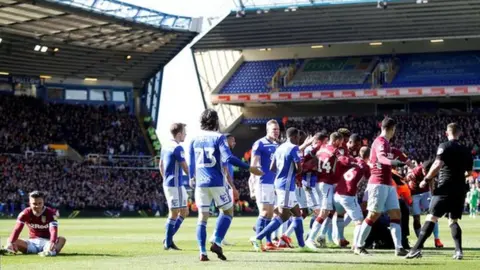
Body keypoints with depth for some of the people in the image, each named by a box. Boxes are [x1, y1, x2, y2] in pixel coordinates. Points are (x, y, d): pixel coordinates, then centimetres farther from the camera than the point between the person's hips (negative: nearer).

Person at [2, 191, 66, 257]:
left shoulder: (50, 213, -13)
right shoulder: (25, 213, -6)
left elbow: (53, 230, -28)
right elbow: (17, 229, -18)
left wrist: (52, 242, -50)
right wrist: (10, 242, -37)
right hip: (32, 242, 3)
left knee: (62, 239, -35)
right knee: (12, 241, -17)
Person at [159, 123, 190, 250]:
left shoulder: (165, 146, 12)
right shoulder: (177, 148, -15)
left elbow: (161, 166, 20)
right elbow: (186, 168, -15)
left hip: (167, 184, 9)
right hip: (175, 185, -9)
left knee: (184, 212, 14)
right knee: (174, 214, -2)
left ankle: (168, 239, 13)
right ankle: (168, 243, 3)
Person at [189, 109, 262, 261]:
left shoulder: (195, 139, 8)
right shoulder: (218, 138, -6)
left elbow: (190, 163, 15)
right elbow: (228, 158, -18)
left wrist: (192, 179, 32)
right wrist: (249, 168, -14)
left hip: (201, 183, 4)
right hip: (216, 183, -4)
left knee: (202, 216, 6)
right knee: (227, 211, 13)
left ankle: (202, 252, -1)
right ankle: (217, 243, -2)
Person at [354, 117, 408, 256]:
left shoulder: (384, 142, 18)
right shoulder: (380, 142, -12)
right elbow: (381, 157, -32)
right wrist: (393, 162, -52)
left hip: (388, 184, 9)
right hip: (379, 184, -9)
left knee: (396, 214, 1)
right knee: (373, 215, -5)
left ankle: (399, 247, -5)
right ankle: (359, 246, 4)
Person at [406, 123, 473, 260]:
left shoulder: (444, 146, -5)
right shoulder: (466, 150, 13)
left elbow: (438, 165, -19)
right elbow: (469, 172, 21)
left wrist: (426, 179, -10)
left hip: (445, 188, -5)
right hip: (460, 190, 5)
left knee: (431, 218, -9)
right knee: (453, 220, 14)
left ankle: (417, 249, -17)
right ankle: (459, 250, -1)